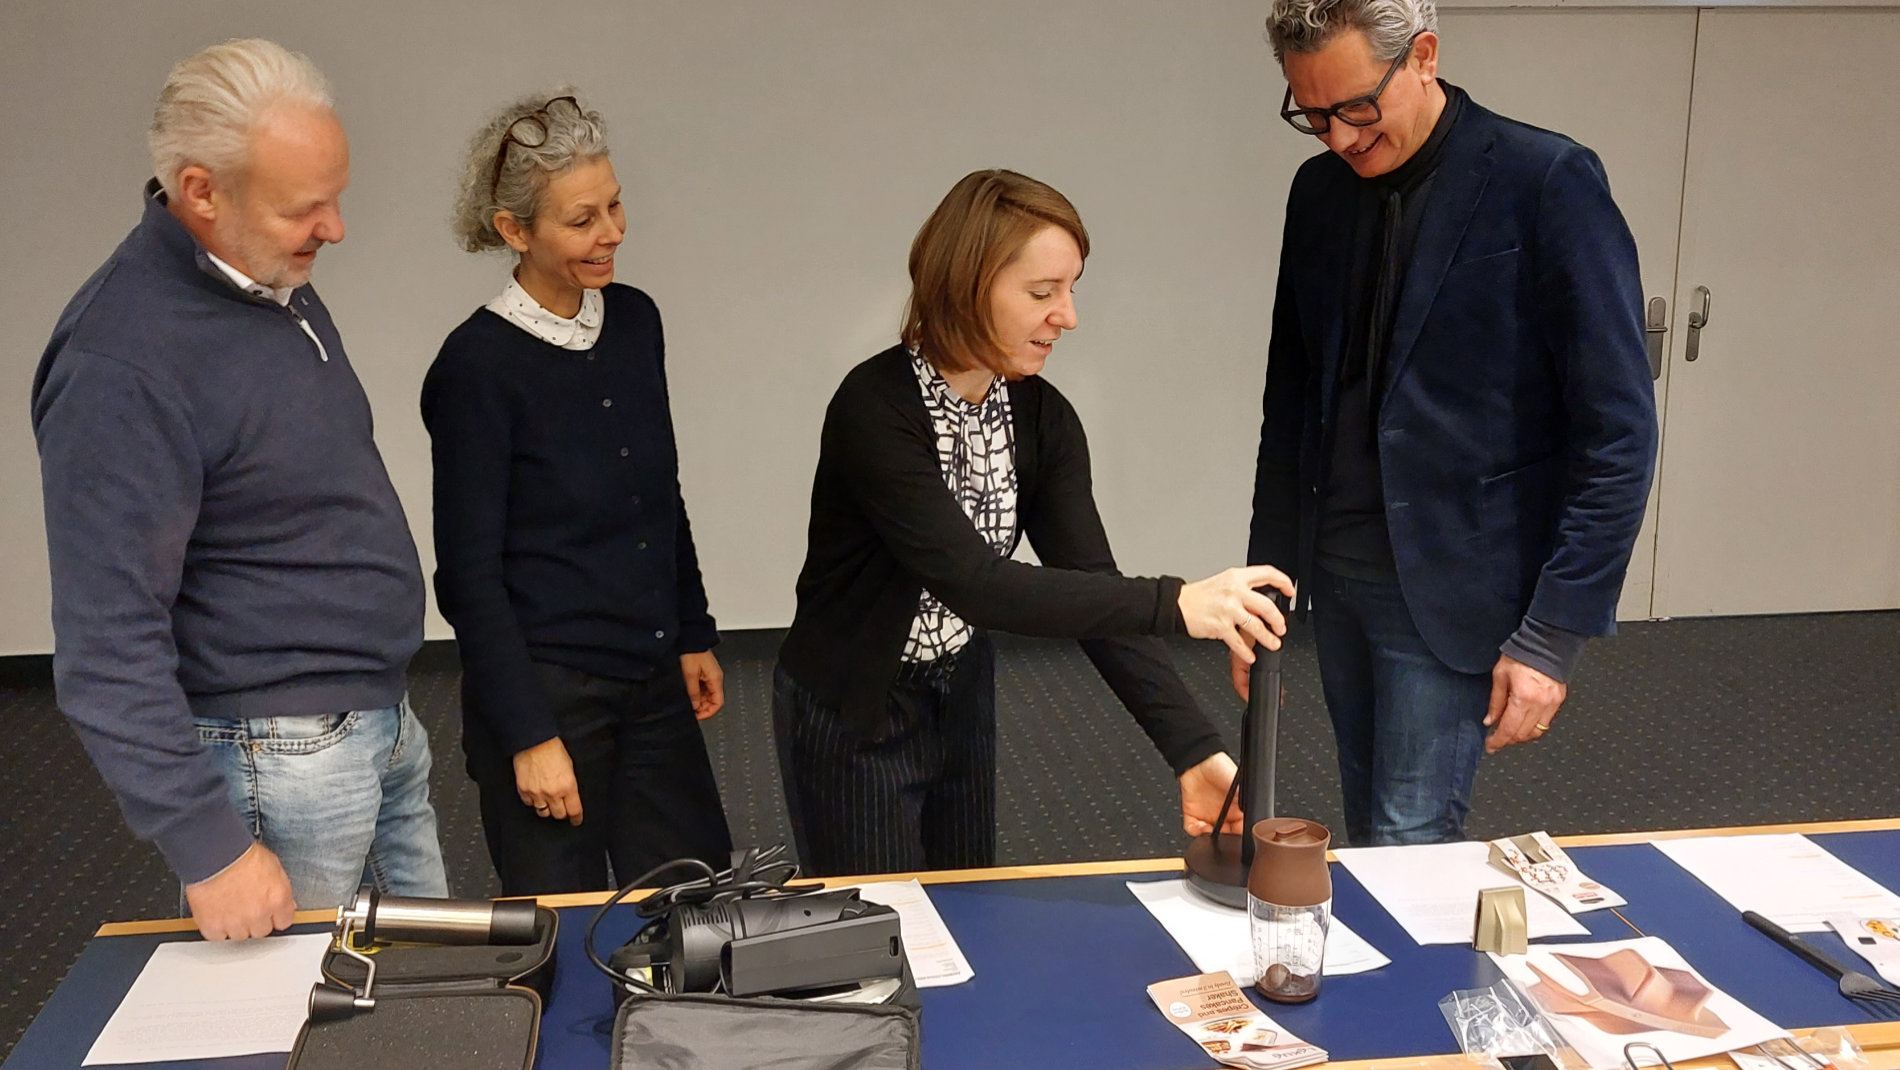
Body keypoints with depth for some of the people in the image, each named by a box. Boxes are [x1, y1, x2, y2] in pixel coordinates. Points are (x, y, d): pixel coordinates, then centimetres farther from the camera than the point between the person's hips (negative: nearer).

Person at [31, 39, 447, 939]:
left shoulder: (276, 282, 5)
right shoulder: (120, 363, -24)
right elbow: (107, 646, -24)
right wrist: (205, 846, -23)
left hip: (386, 727, 9)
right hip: (280, 763, -9)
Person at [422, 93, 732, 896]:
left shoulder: (635, 320, 3)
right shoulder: (478, 365, -16)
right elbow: (469, 572, -14)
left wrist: (694, 637, 16)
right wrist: (529, 736, -15)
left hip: (654, 681, 6)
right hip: (547, 689, -6)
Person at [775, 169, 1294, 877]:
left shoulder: (1043, 418, -8)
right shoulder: (875, 410, -27)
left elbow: (1091, 590, -13)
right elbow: (975, 585, -36)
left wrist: (1193, 749, -23)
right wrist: (1174, 605, -43)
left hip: (961, 697, 6)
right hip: (849, 713, -6)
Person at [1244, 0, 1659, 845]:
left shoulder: (1547, 184, -12)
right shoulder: (1320, 190, 5)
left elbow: (1618, 434, -13)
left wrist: (1554, 635, -15)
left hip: (1454, 585, -5)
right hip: (1337, 574, 6)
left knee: (1410, 847, -6)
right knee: (1368, 836, 13)